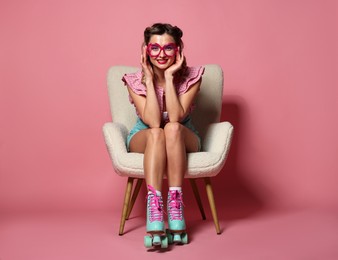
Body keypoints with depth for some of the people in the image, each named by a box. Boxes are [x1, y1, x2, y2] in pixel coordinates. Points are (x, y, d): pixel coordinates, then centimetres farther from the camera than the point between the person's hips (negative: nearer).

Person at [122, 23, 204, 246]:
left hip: (184, 141, 0)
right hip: (144, 141, 0)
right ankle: (154, 212, -47)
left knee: (172, 128, -35)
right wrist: (150, 80, -25)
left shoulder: (191, 77, -13)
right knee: (156, 133, -36)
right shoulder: (136, 81, -13)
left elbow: (176, 118, -26)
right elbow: (153, 122, -26)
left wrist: (169, 77, -27)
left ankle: (175, 204, -36)